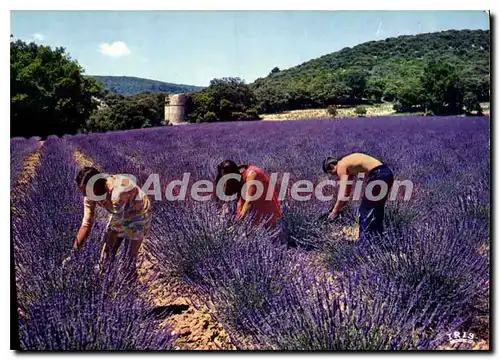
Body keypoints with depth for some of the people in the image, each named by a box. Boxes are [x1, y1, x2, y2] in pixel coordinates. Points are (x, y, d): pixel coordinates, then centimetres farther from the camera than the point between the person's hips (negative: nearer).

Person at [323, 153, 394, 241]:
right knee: (377, 209, 20)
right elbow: (347, 189, 29)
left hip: (378, 175, -9)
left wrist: (335, 211, 0)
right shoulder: (348, 164, 22)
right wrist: (339, 207, 32)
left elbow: (343, 193, -9)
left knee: (365, 209, 2)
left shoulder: (341, 166, -4)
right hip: (386, 173, 9)